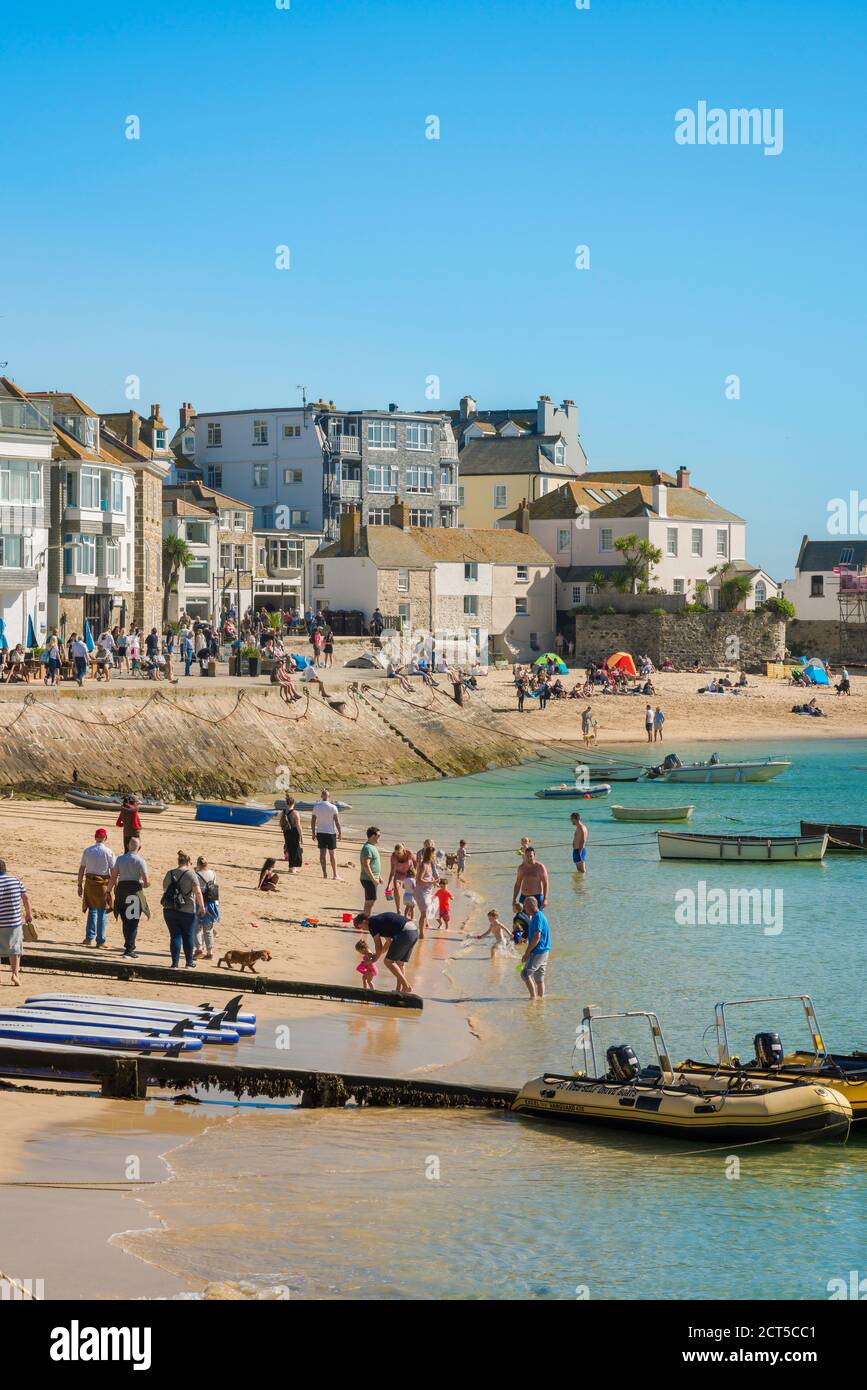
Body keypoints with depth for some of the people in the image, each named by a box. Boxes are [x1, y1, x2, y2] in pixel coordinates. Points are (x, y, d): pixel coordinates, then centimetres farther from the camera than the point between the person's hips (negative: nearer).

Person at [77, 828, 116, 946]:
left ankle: (89, 938, 13)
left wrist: (80, 885, 9)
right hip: (103, 882, -3)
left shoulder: (87, 851, 1)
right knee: (101, 912, 4)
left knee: (92, 910, 16)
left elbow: (81, 869, 3)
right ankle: (100, 940, 6)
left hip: (89, 882, 3)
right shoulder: (109, 852, -7)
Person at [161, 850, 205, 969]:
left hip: (169, 909, 3)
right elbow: (197, 892, -13)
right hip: (187, 910, -3)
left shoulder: (169, 874, 8)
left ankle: (175, 963, 1)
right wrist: (202, 906, -5)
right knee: (188, 936, 10)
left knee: (175, 936, 6)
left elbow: (164, 889, 16)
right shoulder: (190, 874, -7)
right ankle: (189, 963, 17)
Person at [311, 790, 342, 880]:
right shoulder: (333, 807, -9)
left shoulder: (316, 807, 0)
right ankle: (335, 875, 4)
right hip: (331, 832, -3)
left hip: (320, 832, 3)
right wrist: (340, 833, -1)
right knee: (333, 854, 3)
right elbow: (337, 821, -10)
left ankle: (324, 873, 6)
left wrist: (313, 833, 13)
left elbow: (313, 821, 4)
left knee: (322, 853, 6)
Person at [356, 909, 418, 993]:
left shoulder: (372, 924, 1)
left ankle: (407, 987, -6)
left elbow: (379, 947, 3)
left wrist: (374, 960, 20)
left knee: (389, 962, -2)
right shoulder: (379, 918, 27)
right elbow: (389, 941, 36)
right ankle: (399, 989, 14)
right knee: (399, 964, 17)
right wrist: (377, 954, 42)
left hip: (405, 933, -9)